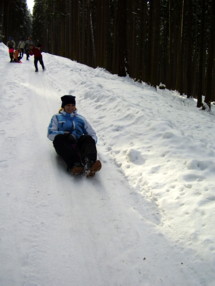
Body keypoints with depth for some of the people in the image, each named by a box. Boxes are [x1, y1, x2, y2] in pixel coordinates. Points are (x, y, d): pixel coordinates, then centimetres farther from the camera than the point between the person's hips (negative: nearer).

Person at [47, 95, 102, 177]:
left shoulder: (81, 118, 31)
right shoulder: (57, 117, 27)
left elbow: (93, 134, 24)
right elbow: (50, 134, 10)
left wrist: (91, 143, 0)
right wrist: (65, 134, -9)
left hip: (79, 144, 1)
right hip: (65, 145, -1)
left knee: (88, 138, -30)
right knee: (59, 138, -33)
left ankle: (89, 163, -61)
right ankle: (74, 164, -56)